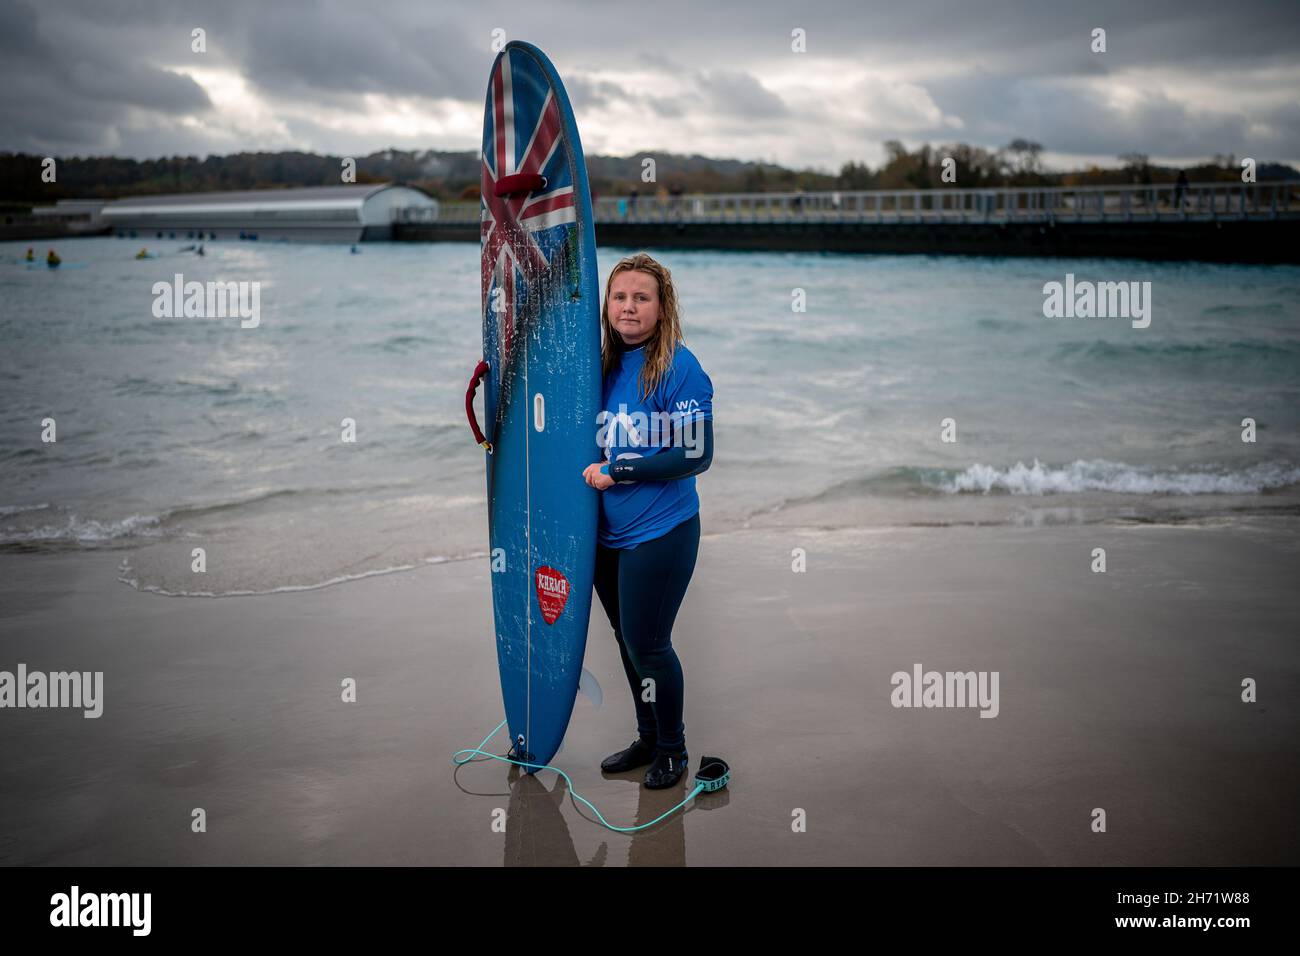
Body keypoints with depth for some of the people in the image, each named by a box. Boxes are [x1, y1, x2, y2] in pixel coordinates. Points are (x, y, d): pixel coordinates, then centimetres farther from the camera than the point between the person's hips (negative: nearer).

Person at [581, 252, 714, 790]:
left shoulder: (679, 369, -14)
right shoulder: (605, 364, 5)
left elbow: (695, 456, -16)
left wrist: (617, 472, -15)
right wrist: (590, 470, 1)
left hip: (660, 534, -6)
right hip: (608, 533, 6)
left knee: (647, 644, 1)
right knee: (627, 639, 16)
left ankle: (673, 749, 23)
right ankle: (648, 739, 35)